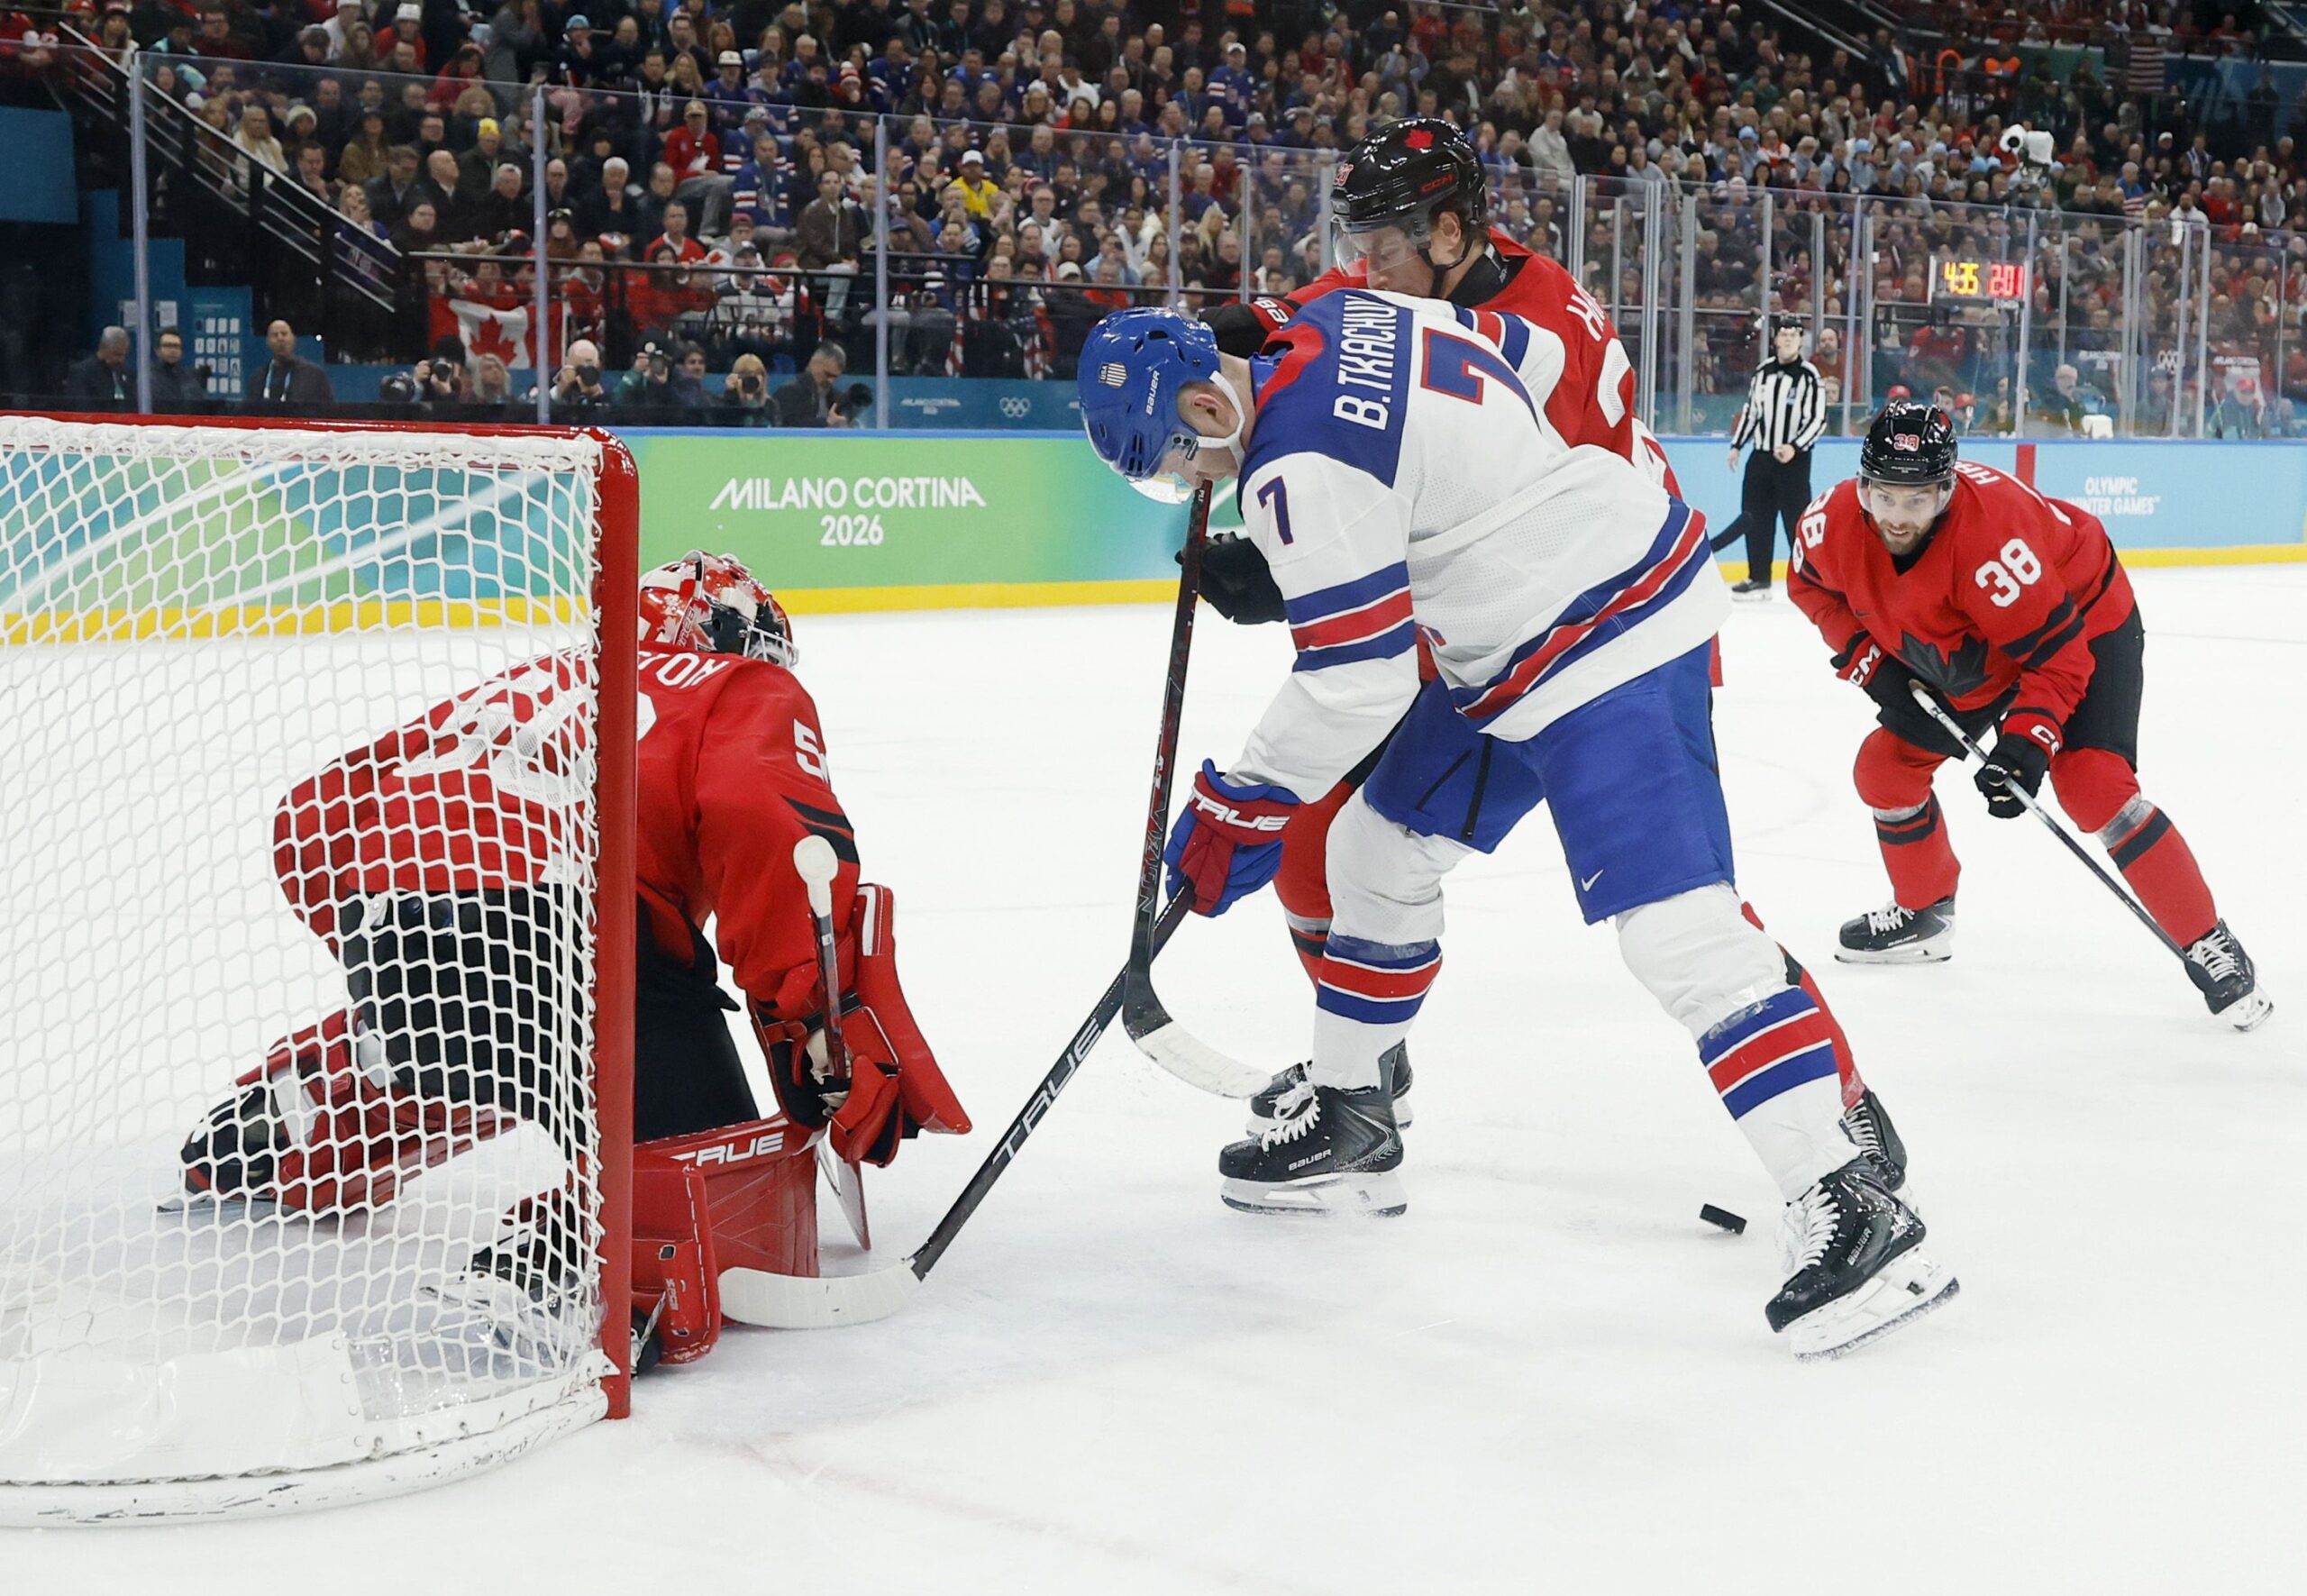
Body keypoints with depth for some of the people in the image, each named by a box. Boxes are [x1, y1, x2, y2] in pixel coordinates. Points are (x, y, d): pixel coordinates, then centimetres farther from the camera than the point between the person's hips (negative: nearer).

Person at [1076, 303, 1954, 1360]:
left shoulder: (1300, 465, -22)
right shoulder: (1333, 321, 4)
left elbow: (1356, 678, -22)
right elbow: (1520, 340, 18)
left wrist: (1240, 806, -10)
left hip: (1611, 639, -11)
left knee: (1671, 922, -22)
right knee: (1376, 854, 18)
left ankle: (1847, 1203, -25)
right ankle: (1348, 1126, 33)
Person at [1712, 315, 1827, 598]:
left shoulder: (1809, 376, -9)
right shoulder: (1763, 372, 9)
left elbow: (1818, 420, -12)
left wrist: (1795, 447, -22)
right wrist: (1736, 445, 15)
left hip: (1794, 460, -6)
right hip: (1761, 456, 6)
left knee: (1797, 520, -7)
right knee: (1756, 518, 8)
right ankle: (1759, 579, 17)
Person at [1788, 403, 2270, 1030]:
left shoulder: (1992, 531, -40)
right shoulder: (1835, 521, -22)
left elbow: (2057, 651, -34)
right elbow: (1814, 586, 3)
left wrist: (2026, 744, -41)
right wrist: (1869, 660, -8)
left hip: (2083, 622, -7)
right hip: (1967, 653, 7)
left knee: (2093, 787, -24)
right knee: (1886, 765, 6)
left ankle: (2210, 947, -14)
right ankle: (1924, 916, 30)